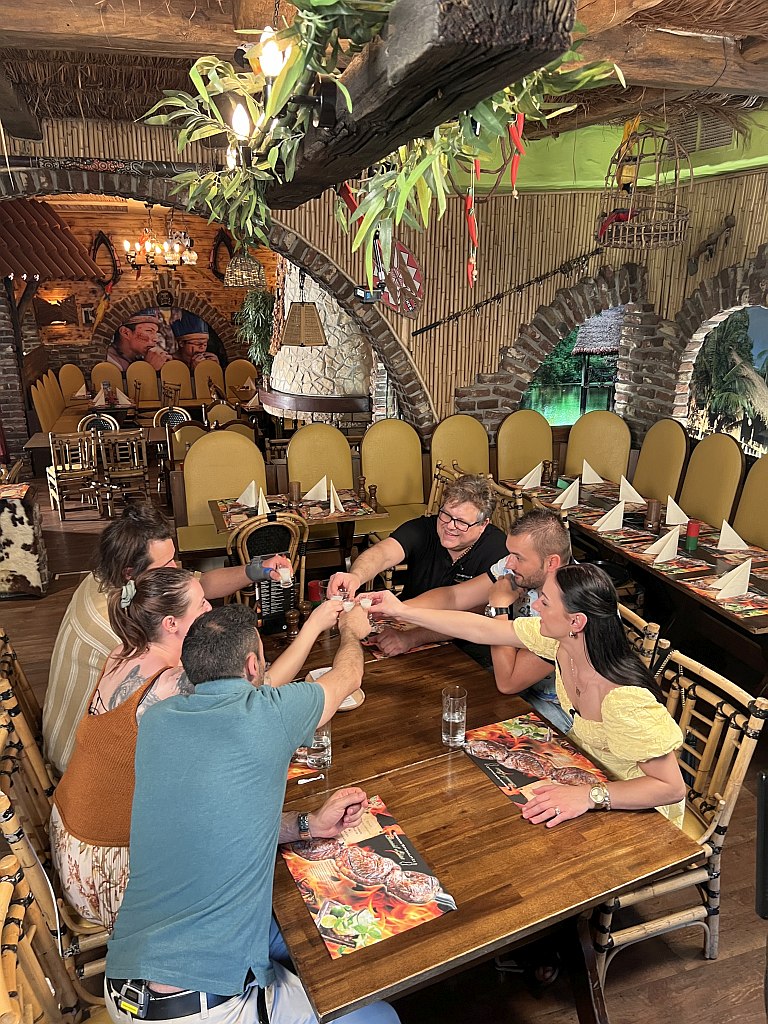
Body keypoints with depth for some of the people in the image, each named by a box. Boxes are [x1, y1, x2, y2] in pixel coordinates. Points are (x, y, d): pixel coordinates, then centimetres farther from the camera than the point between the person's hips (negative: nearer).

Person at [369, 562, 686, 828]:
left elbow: (672, 788, -31)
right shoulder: (560, 640, -17)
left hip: (639, 812, -6)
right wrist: (402, 611, -4)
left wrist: (590, 796, -42)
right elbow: (481, 630, -8)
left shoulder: (626, 699, -38)